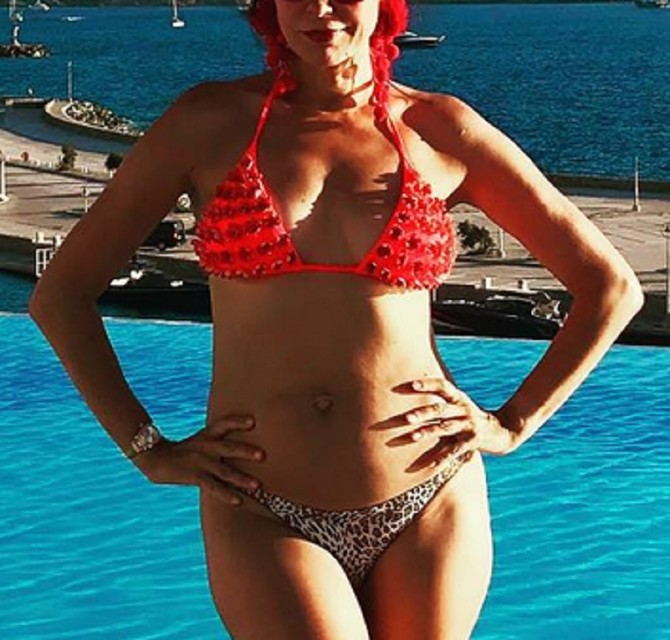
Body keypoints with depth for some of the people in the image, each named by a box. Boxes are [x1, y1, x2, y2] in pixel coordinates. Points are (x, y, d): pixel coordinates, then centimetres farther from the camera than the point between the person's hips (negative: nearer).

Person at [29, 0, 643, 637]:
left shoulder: (438, 128, 4)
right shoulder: (210, 119, 3)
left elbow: (612, 285, 9)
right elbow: (60, 293, 8)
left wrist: (512, 424, 4)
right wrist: (152, 452, 2)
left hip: (428, 509, 1)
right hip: (262, 518, -1)